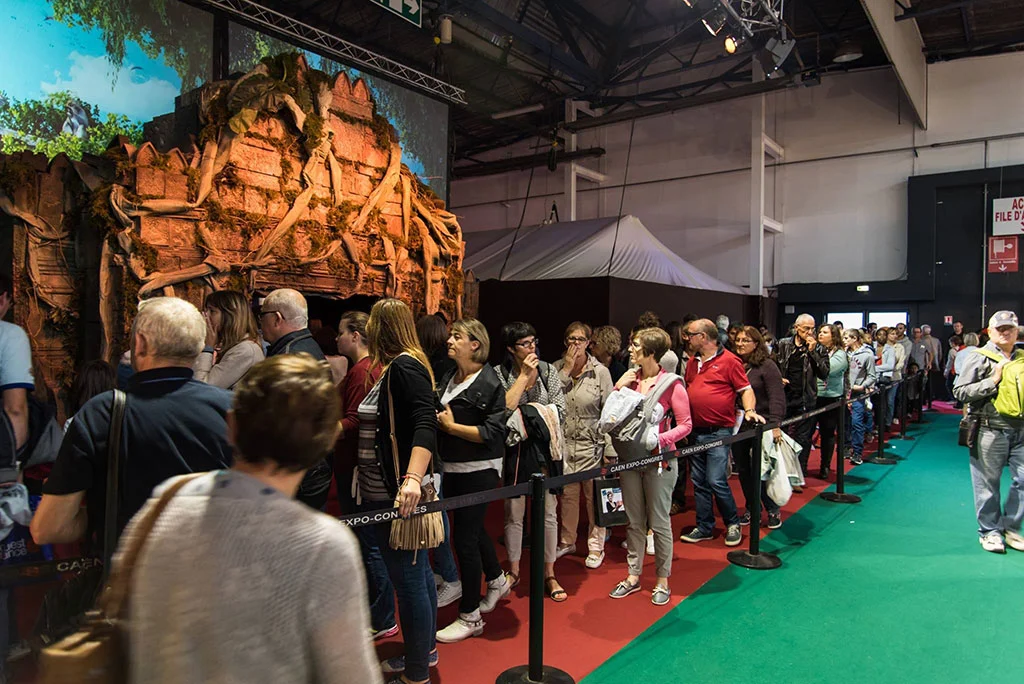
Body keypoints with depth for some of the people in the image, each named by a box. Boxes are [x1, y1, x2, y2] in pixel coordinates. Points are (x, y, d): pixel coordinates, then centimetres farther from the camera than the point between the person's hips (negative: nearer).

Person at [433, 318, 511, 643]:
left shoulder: (488, 383, -15)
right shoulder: (447, 378, 9)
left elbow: (493, 432, -20)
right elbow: (435, 417, 17)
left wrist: (452, 426, -21)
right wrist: (435, 417, -4)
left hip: (478, 470, -8)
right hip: (453, 468, 8)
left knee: (465, 537, -2)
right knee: (473, 528, 21)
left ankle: (470, 617, 14)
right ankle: (497, 582, 46)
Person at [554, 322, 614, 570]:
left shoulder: (601, 372, -6)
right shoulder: (556, 369, 1)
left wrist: (610, 447, -9)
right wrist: (566, 370, -14)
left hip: (592, 444, -2)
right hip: (564, 442, 3)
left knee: (594, 497, 5)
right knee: (567, 494, 15)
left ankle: (596, 546, 21)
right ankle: (567, 541, 33)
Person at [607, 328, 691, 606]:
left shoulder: (671, 384, -10)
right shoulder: (630, 378, 4)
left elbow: (685, 425, -9)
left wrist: (660, 440, -21)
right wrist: (618, 388, -6)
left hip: (658, 461, -5)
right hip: (630, 458, 5)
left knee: (659, 523, 6)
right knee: (634, 521, 15)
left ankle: (662, 581, 21)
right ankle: (633, 576, 27)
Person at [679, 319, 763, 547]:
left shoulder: (729, 360, -8)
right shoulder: (692, 361, 12)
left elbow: (746, 390, -6)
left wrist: (749, 411, -23)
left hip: (719, 432, -7)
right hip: (695, 431, 7)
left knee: (716, 481, -9)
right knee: (699, 482, 11)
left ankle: (733, 524, 13)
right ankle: (704, 527, 22)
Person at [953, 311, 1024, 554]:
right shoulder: (979, 358, -4)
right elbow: (960, 391, -11)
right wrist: (993, 381, -16)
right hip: (990, 430, -5)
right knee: (988, 484, 3)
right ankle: (989, 531, 18)